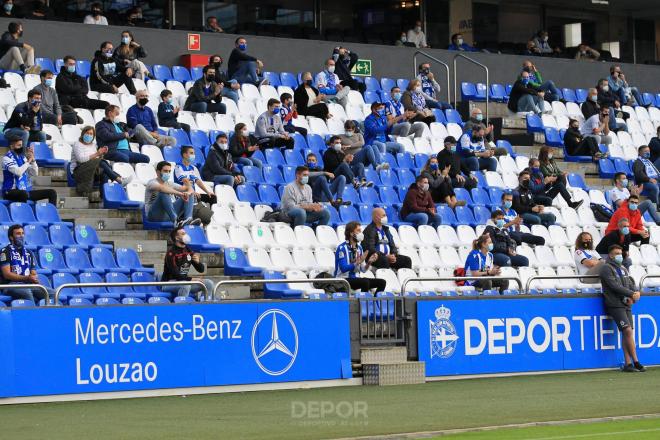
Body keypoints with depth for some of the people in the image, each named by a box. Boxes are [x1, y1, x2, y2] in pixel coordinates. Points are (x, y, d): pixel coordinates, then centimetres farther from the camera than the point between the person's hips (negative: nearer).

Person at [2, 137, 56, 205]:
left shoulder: (22, 157, 13)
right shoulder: (7, 158, -8)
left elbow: (35, 173, 11)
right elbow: (18, 172, -23)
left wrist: (33, 159, -2)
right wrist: (28, 161, -13)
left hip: (25, 191, 8)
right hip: (11, 192, -8)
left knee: (52, 192, -1)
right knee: (24, 193, -43)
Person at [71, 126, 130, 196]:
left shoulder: (93, 145, 20)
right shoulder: (77, 144, -2)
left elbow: (98, 159, 17)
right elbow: (81, 159, -18)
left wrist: (102, 154, -3)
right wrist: (96, 154, -20)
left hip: (92, 170, 7)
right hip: (78, 171, -7)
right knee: (101, 162, -28)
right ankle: (119, 180, -34)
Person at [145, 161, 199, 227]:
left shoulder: (170, 184, 15)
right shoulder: (152, 183, -6)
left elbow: (190, 189, 10)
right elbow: (161, 188, -31)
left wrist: (188, 192, -16)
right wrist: (179, 193, -36)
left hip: (168, 216, 7)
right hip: (154, 215, -7)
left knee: (189, 195, -2)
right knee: (164, 193, -32)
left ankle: (188, 219, -30)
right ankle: (176, 221, -46)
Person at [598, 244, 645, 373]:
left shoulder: (623, 268, 20)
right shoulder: (606, 268, -4)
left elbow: (631, 284, 12)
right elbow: (615, 286, -15)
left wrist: (632, 297, -8)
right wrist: (632, 294, -17)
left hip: (626, 305, 7)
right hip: (615, 305, -7)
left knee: (626, 334, 3)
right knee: (628, 331, -14)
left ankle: (628, 364, 2)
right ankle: (636, 362, -11)